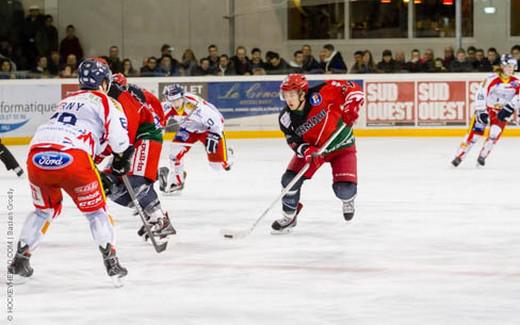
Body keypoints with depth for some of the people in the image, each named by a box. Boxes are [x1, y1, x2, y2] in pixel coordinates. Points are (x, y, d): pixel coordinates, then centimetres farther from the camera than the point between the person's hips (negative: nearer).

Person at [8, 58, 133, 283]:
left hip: (37, 156, 5)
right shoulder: (104, 101, 13)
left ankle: (19, 260, 24)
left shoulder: (66, 101, 33)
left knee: (45, 209, 27)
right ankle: (111, 262, 6)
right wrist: (122, 159, 17)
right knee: (95, 210, 12)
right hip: (71, 158, -5)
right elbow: (118, 136, 0)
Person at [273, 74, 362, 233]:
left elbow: (352, 89, -26)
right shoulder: (286, 118, -17)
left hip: (340, 145, -4)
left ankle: (348, 199, 24)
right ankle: (289, 217, 14)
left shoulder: (320, 94, -30)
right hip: (312, 147, 4)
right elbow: (295, 142, -14)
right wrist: (308, 152, -33)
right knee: (290, 180, -9)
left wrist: (350, 108, -39)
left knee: (344, 190, -16)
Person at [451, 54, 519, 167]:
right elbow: (481, 94, -21)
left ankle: (482, 157, 6)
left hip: (501, 111, 3)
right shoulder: (492, 79, -21)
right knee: (475, 133, -7)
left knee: (494, 134, -13)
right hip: (486, 108, -3)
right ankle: (459, 156, 1)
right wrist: (480, 111, -25)